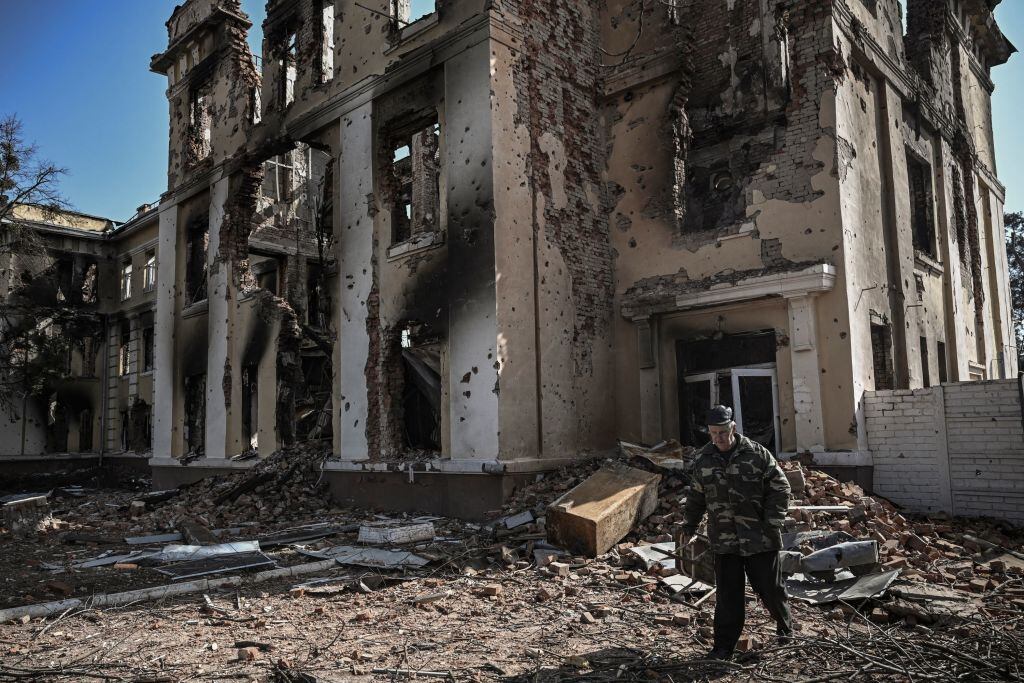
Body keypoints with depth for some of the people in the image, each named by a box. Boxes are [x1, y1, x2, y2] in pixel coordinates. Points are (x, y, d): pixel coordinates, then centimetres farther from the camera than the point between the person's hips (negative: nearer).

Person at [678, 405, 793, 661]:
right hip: (723, 541, 2)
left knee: (770, 587, 11)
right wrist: (688, 527, 15)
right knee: (727, 595, 5)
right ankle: (724, 645, 14)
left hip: (759, 539, -2)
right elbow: (696, 496, 17)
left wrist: (773, 524, -8)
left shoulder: (757, 454, -6)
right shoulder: (703, 460, 4)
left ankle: (785, 628, 39)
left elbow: (780, 488, -2)